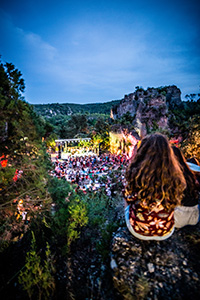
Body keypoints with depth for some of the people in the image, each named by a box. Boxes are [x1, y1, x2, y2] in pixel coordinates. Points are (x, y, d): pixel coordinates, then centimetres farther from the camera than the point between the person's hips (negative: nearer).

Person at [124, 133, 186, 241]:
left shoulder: (137, 175, -27)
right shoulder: (176, 177, -18)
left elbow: (128, 199, -8)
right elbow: (175, 202, 2)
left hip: (139, 232, -2)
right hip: (166, 233, 3)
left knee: (128, 200, 22)